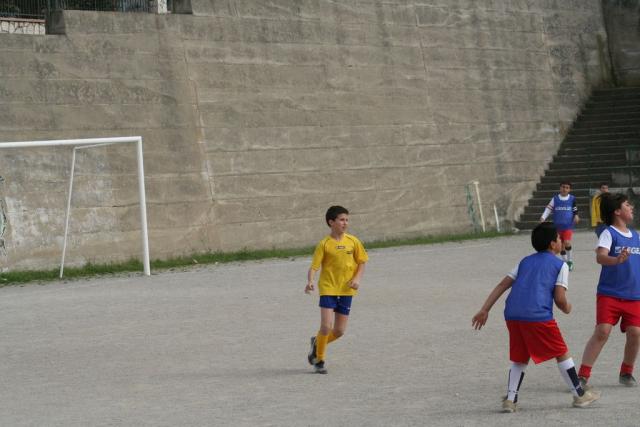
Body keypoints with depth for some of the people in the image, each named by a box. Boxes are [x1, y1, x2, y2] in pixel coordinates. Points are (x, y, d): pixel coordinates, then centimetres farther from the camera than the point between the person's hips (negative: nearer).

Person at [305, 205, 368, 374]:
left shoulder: (353, 241, 1)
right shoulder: (324, 244, -8)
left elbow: (362, 262, 10)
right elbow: (314, 266, -11)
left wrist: (357, 278, -8)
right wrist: (310, 281, -29)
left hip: (346, 291, 4)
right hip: (328, 289, -4)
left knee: (339, 331, 5)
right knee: (326, 326, -13)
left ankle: (317, 343, 35)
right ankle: (320, 360, 7)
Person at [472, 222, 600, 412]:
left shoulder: (525, 261, 24)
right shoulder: (560, 265, 8)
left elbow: (502, 285, 17)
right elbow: (560, 299, -3)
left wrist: (484, 310, 15)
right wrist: (567, 308, 19)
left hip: (512, 314, 5)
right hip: (538, 315, -5)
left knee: (519, 359, 17)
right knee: (562, 353, 10)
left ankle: (510, 400, 6)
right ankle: (580, 395, 18)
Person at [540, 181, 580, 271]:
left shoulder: (572, 199, 0)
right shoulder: (555, 199, 1)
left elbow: (575, 210, 9)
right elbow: (548, 209, -2)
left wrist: (576, 216, -10)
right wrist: (543, 217, -14)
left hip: (568, 226, -3)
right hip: (558, 226, 3)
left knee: (567, 243, -21)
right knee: (561, 246, 9)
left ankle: (570, 260, -2)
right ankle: (565, 263, 23)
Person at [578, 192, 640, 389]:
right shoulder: (609, 233, -8)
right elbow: (600, 257, -24)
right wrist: (616, 260, -42)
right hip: (609, 294, -5)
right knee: (602, 332, -14)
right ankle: (583, 376, -10)